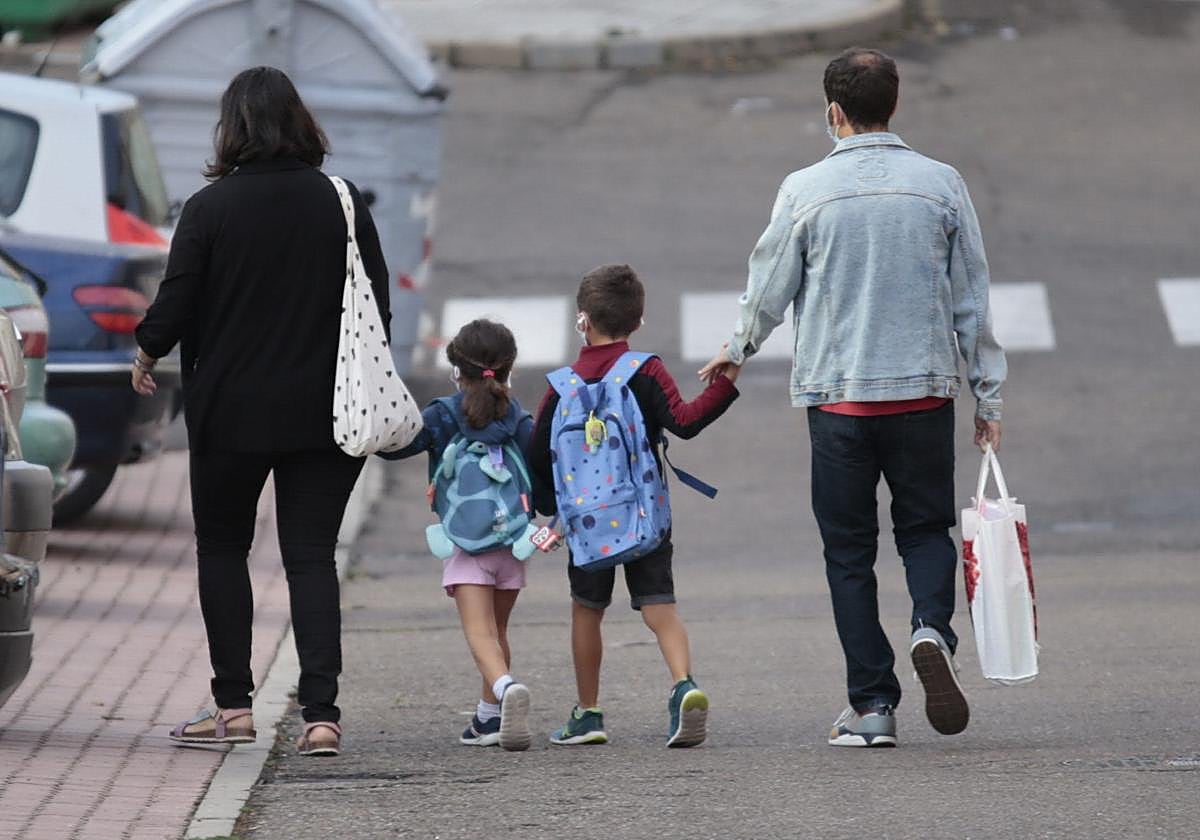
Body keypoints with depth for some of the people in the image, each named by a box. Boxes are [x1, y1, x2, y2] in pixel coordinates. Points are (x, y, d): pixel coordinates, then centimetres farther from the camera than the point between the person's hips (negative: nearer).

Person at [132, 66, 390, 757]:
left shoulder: (211, 208, -9)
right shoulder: (343, 204, -1)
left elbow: (175, 308, -8)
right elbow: (378, 306, 3)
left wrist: (147, 355, 13)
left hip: (232, 413, -2)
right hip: (324, 414, 2)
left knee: (223, 549, 13)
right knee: (313, 556, 5)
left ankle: (233, 703, 10)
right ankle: (322, 712, -6)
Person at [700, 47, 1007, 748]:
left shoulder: (806, 191, -5)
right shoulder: (941, 184, 0)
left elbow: (770, 291, 4)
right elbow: (973, 301, 3)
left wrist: (736, 353, 24)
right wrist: (989, 399, 10)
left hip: (838, 396, -1)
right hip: (925, 390, 1)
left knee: (849, 551, 8)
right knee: (926, 527, 15)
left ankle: (873, 707, 4)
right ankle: (933, 628, -15)